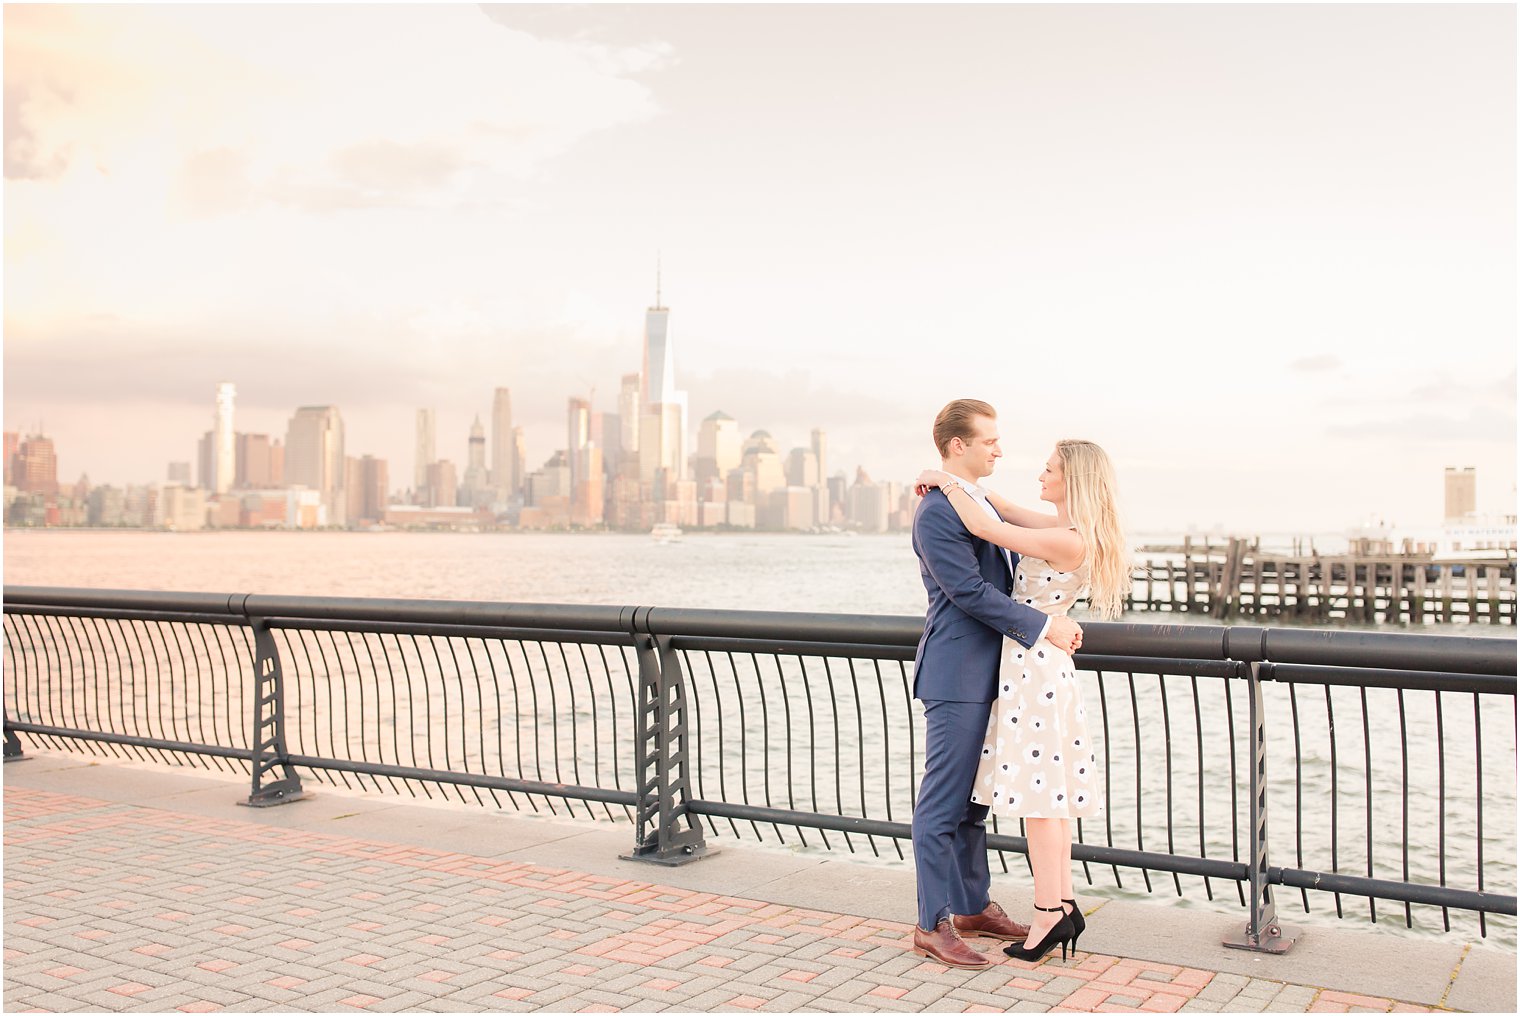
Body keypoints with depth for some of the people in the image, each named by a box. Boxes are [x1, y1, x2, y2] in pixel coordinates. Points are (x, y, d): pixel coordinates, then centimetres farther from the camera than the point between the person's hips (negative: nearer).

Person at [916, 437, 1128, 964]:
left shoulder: (1067, 541, -21)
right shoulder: (1072, 529, 8)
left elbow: (981, 526, -20)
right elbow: (1004, 510, 20)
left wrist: (947, 481, -6)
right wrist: (960, 483, 11)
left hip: (1033, 666, -10)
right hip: (1043, 665, 10)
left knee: (1036, 794, -3)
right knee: (1048, 791, 13)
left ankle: (1049, 915, 4)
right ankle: (1064, 905, 19)